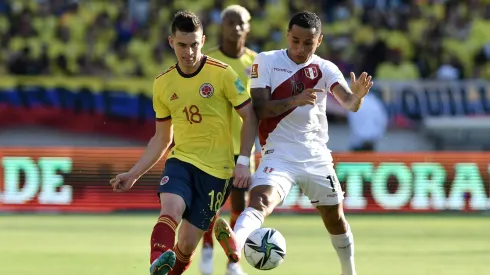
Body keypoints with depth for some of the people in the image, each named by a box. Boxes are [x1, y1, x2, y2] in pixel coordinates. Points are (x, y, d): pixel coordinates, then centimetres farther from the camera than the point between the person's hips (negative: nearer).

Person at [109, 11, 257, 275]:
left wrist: (243, 161, -13)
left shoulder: (222, 74, -7)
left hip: (216, 167, -2)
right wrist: (134, 174, 11)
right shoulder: (163, 84, 7)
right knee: (170, 208, -30)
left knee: (187, 242, -4)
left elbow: (249, 117, -2)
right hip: (181, 160, 2)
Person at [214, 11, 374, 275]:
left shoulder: (325, 69, 2)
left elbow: (348, 102, -14)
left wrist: (357, 96, -39)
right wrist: (295, 100, -26)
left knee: (334, 218, 14)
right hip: (279, 154, -3)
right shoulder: (266, 61, -3)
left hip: (317, 157, 3)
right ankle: (235, 242, -57)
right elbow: (258, 109, -11)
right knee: (261, 200, -30)